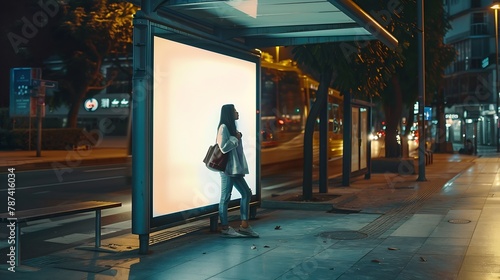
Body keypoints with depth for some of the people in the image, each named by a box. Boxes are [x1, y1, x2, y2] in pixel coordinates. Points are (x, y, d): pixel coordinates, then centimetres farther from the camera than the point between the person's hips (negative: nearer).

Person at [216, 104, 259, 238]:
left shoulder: (231, 127, 18)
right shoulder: (223, 127, -11)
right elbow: (224, 147, -20)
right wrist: (236, 138, -10)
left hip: (235, 168, 10)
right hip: (227, 168, -10)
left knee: (246, 193, 8)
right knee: (226, 197, -3)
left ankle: (244, 226, 11)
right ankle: (225, 228, 3)